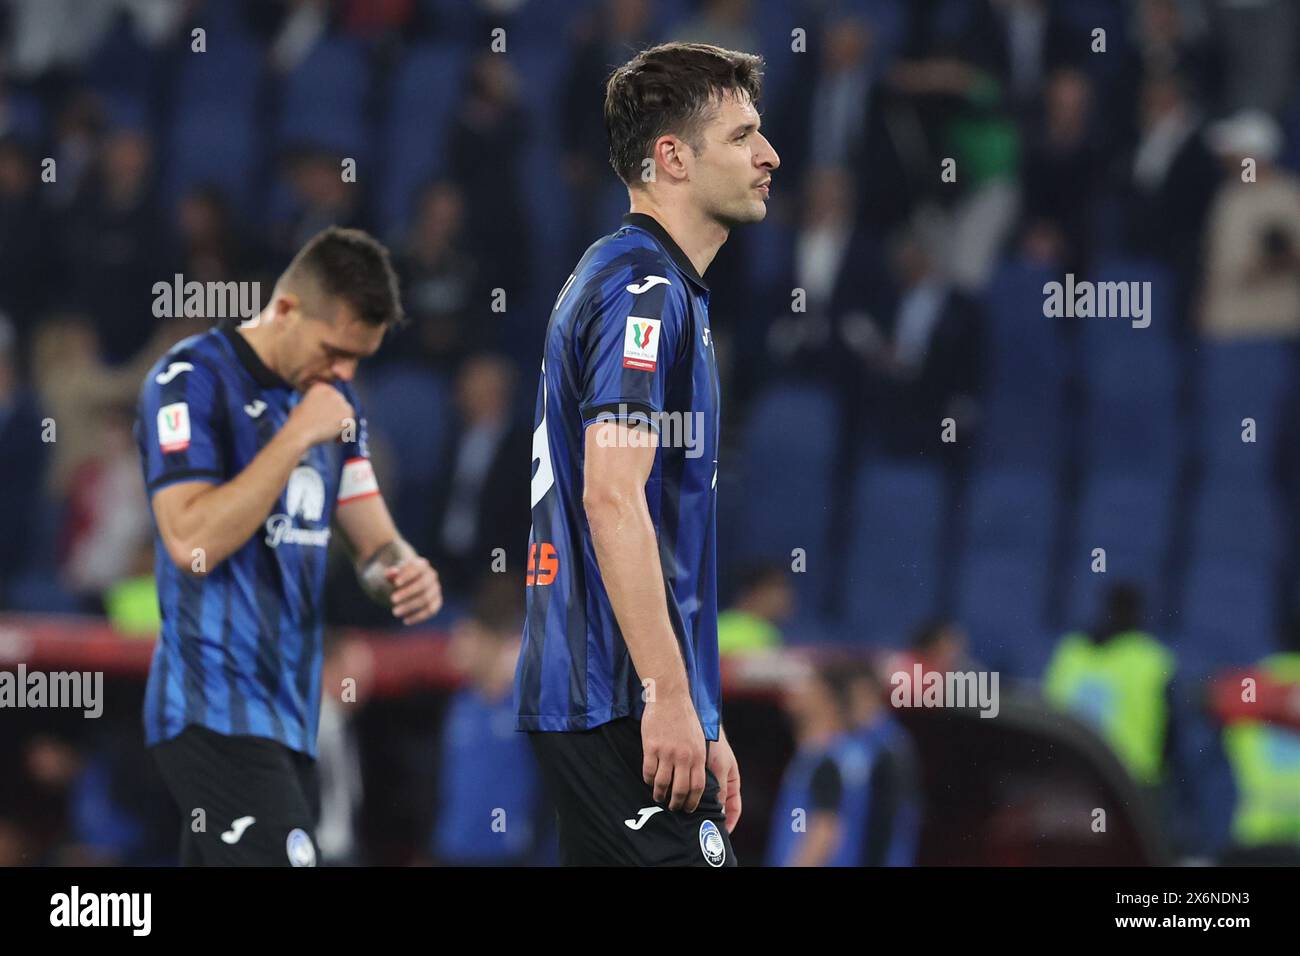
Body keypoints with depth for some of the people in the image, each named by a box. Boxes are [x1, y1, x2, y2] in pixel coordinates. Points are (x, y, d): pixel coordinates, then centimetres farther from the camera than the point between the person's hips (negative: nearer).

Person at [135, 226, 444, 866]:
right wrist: (298, 436, -18)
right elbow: (191, 542, -20)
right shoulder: (192, 379, -9)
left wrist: (405, 574, -6)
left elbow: (375, 543, 18)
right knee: (277, 856, -21)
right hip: (218, 712, -8)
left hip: (287, 713, 8)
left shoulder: (331, 400, 15)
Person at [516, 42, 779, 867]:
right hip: (620, 704, -10)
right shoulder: (643, 289, -11)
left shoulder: (659, 288, 22)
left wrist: (703, 721, 23)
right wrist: (670, 698, -23)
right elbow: (612, 498, -21)